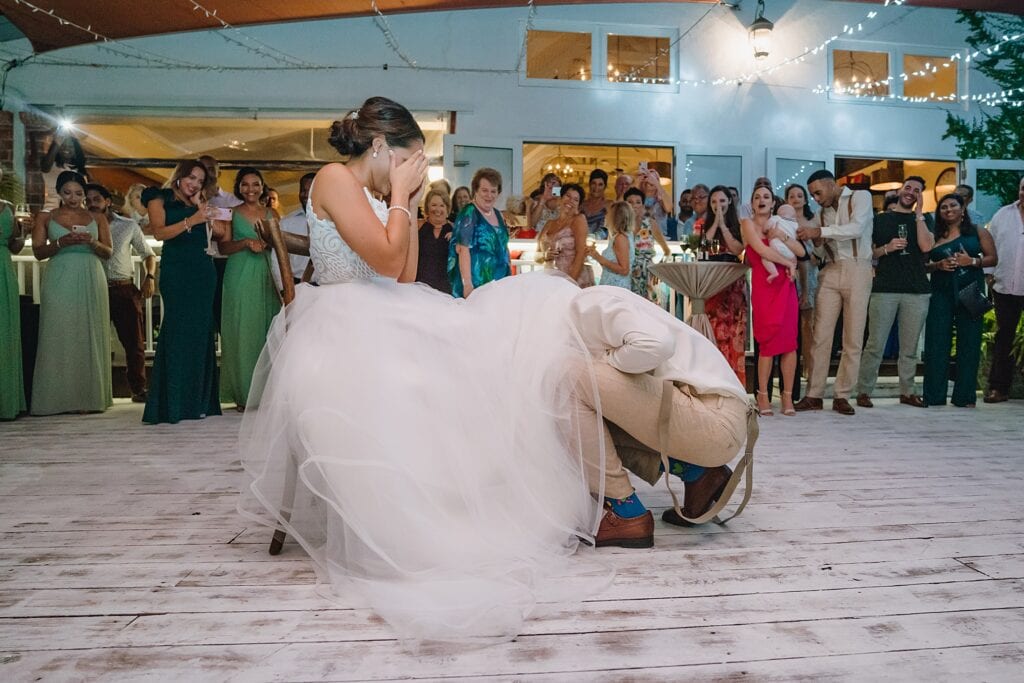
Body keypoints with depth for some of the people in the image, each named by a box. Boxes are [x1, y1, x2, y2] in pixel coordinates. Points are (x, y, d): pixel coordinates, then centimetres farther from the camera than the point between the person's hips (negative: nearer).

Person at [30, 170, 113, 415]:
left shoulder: (98, 219, 12)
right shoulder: (46, 218, 10)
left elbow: (108, 252, 7)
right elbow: (38, 252, 4)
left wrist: (93, 242, -12)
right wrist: (61, 242, -13)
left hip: (90, 282, 1)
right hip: (60, 283, -1)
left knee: (90, 337, -1)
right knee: (60, 337, -4)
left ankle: (89, 396, 3)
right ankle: (61, 398, -1)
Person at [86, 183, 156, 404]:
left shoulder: (128, 226, 9)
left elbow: (148, 254, 14)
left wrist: (149, 276, -1)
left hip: (125, 289, 0)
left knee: (134, 341, -1)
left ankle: (138, 389, 9)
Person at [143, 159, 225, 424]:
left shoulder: (200, 204, 21)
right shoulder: (160, 200, 8)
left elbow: (220, 232, 10)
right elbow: (160, 232, -8)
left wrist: (201, 208, 3)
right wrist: (191, 220, -16)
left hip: (203, 271, 5)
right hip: (176, 271, -4)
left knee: (200, 333, 2)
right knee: (178, 331, -9)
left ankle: (197, 401, 7)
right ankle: (172, 404, -6)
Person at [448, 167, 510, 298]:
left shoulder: (498, 214, 13)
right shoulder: (469, 214, -9)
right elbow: (463, 249, -17)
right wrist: (467, 284, -24)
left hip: (499, 282, 7)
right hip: (476, 284, -7)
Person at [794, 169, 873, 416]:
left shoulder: (860, 197, 2)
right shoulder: (823, 212, 16)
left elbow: (856, 228, -17)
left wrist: (819, 231, -20)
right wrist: (817, 241, -5)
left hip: (857, 269, -4)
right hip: (831, 272, 4)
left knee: (853, 339, -1)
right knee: (821, 335, -3)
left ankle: (842, 395, 5)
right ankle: (814, 394, 1)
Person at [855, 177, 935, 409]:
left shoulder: (924, 220, 15)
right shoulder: (881, 219, 13)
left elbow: (926, 246, -4)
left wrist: (918, 212, -3)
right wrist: (886, 248, -8)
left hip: (917, 291, 2)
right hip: (884, 289, -2)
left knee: (910, 346, 6)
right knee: (875, 344, -7)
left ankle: (907, 391, 15)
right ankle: (864, 391, -2)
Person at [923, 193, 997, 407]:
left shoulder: (978, 233, 9)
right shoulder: (935, 237, 11)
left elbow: (993, 259, 4)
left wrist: (972, 261, -12)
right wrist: (939, 265, -10)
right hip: (941, 294, 1)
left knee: (969, 343, 1)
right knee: (937, 343, -3)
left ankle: (965, 396, 8)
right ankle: (934, 395, 3)